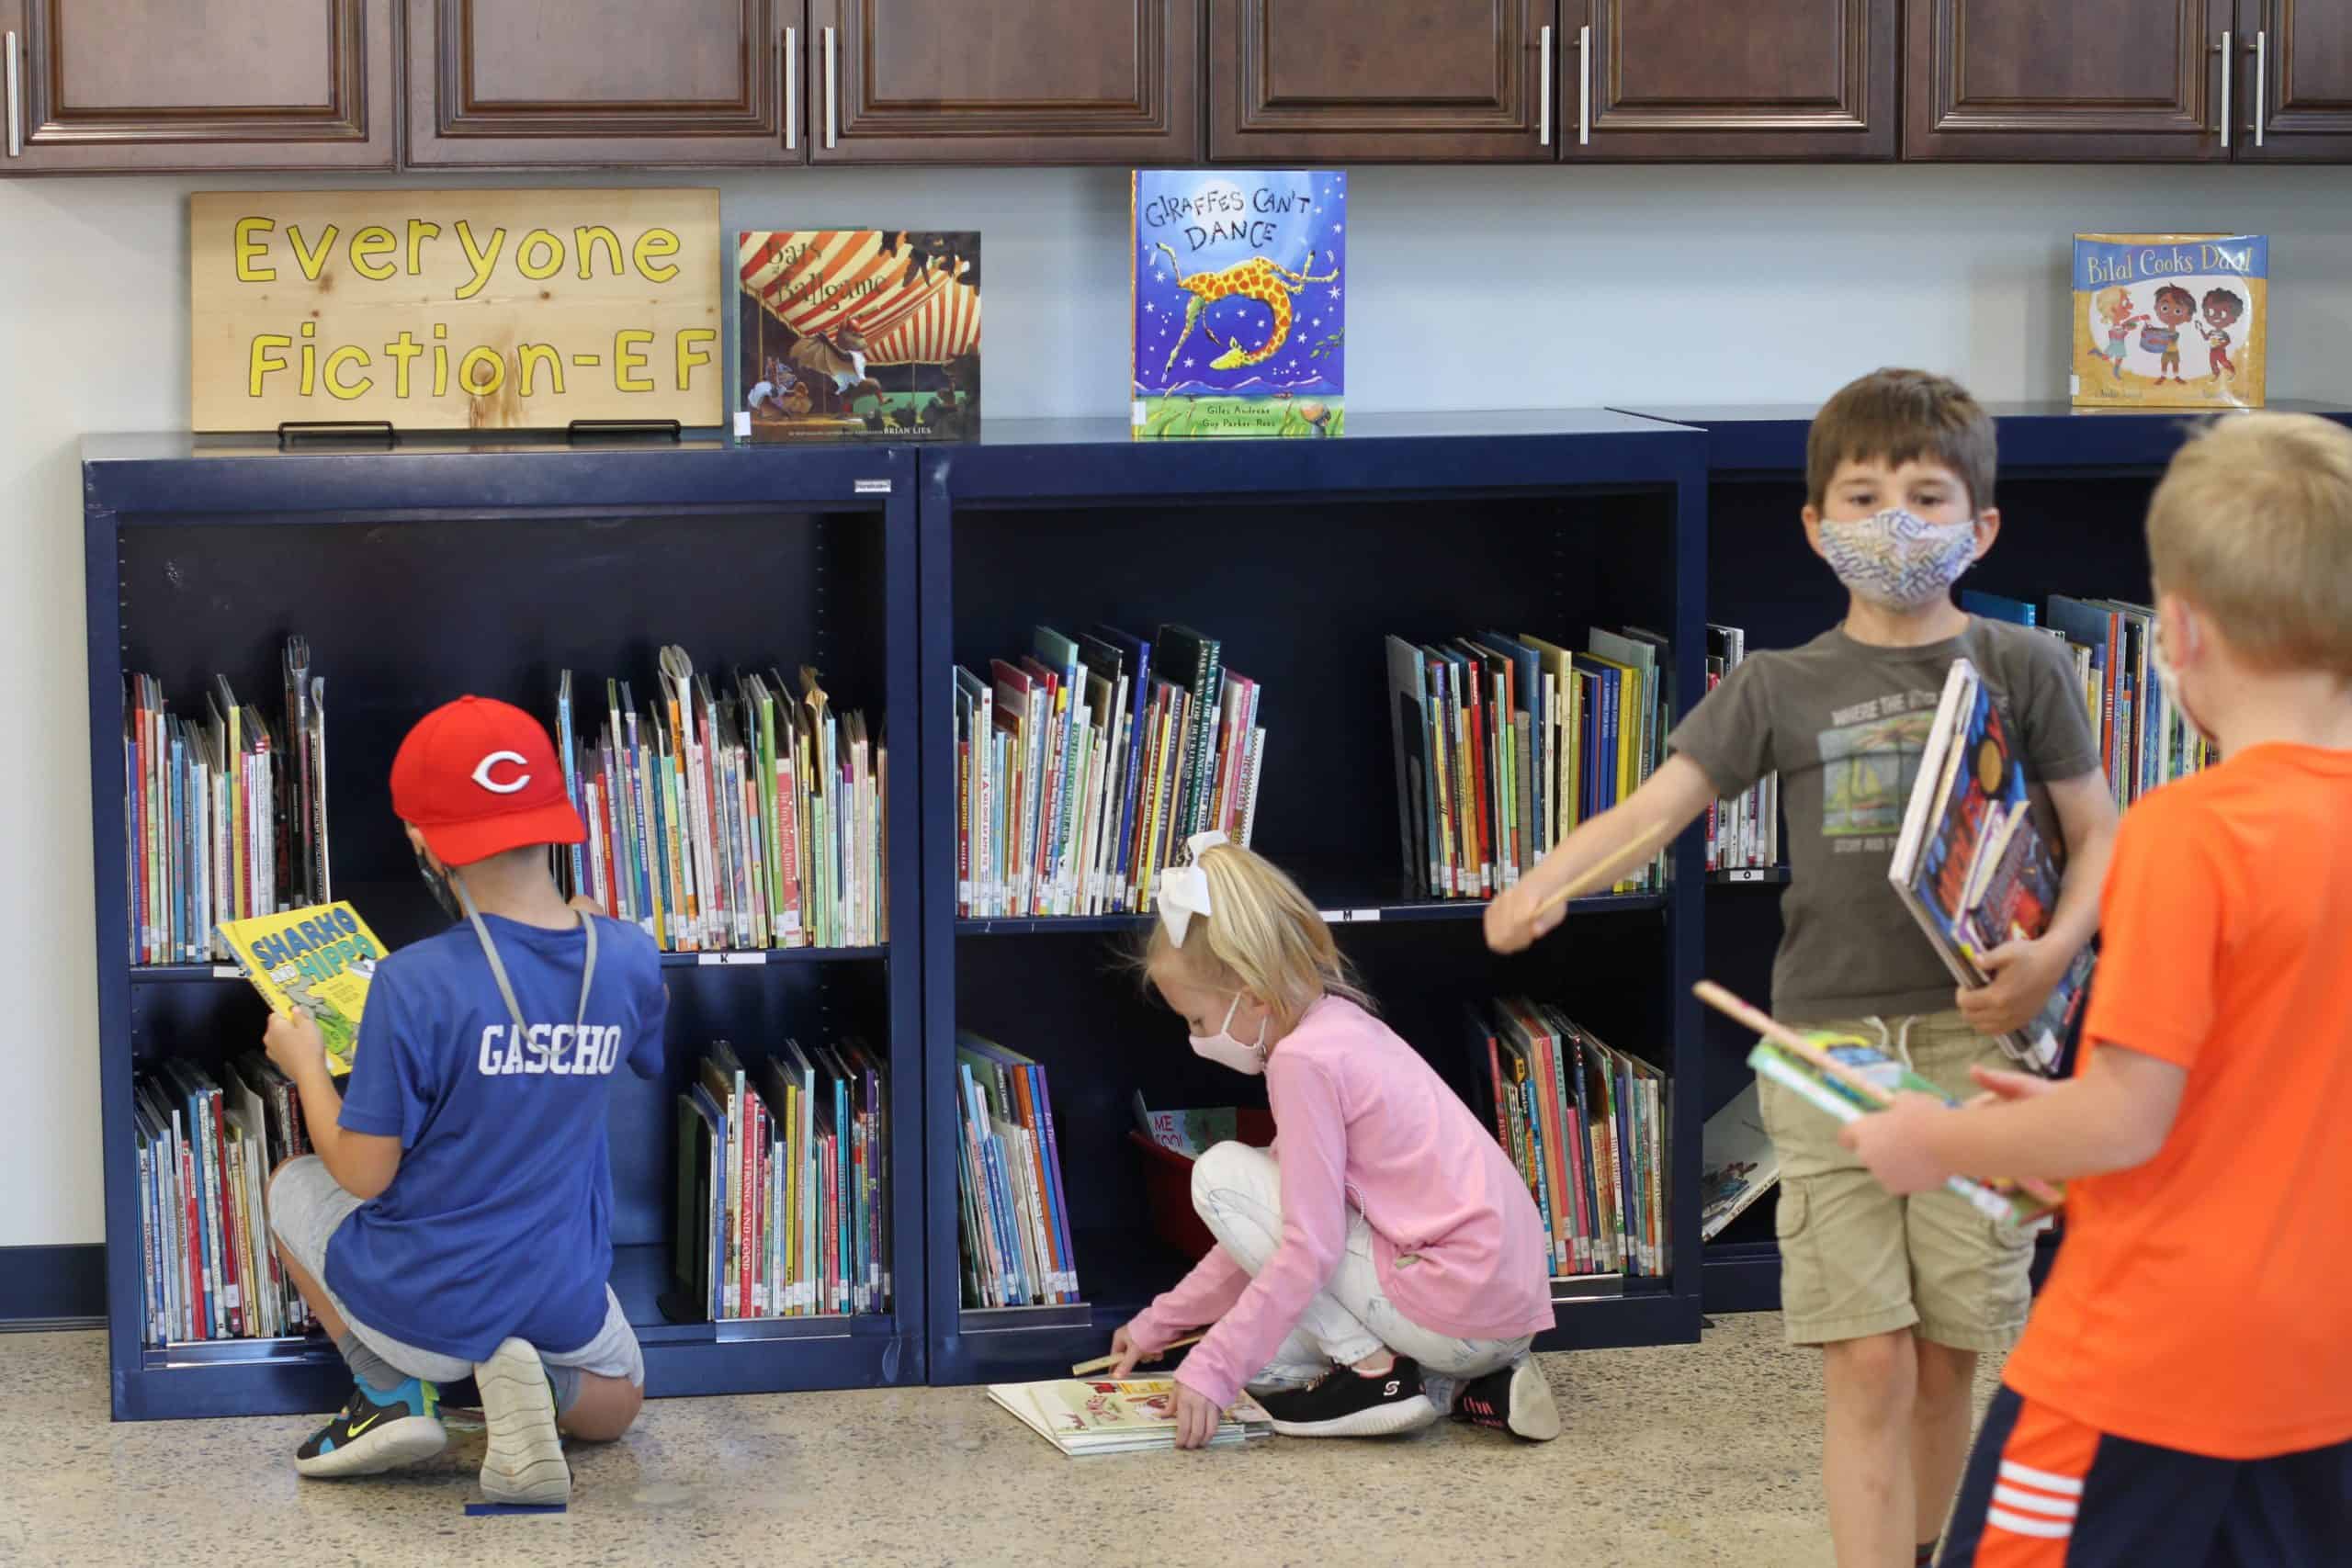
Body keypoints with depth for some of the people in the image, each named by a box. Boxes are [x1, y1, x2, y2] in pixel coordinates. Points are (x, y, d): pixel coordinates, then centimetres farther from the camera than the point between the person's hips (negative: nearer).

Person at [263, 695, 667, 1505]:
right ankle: (543, 1381, 0)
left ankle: (393, 1390, 9)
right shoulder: (628, 960, -10)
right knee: (615, 1400, 37)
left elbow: (363, 1172, -16)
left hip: (416, 1307, -3)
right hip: (560, 1307, 3)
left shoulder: (416, 983, -24)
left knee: (293, 1185, 29)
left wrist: (305, 1066, 1)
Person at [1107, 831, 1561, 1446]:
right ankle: (1471, 1385, 9)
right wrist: (1159, 1324, 26)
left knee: (1220, 1175, -3)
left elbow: (1308, 1250, -19)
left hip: (1456, 1310, -9)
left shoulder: (1303, 1060, -15)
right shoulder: (1340, 1025, 15)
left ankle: (1372, 1371, -4)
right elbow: (1277, 1227, 22)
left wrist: (1212, 1368, -15)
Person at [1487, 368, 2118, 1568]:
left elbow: (2099, 835, 7)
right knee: (1868, 1365, -5)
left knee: (1944, 1362, 7)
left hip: (1974, 1039, 0)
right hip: (1828, 1048, 0)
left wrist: (2053, 951, -12)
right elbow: (1653, 806, -4)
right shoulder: (1782, 687, 5)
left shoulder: (2021, 669, 4)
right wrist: (1542, 884, -23)